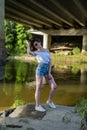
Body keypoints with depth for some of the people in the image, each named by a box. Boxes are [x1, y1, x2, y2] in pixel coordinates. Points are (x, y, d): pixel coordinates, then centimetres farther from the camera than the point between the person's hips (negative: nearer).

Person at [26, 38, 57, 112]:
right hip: (40, 69, -5)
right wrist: (28, 44, 0)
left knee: (54, 86, 1)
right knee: (39, 88, -2)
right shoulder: (36, 52, 4)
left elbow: (50, 61, 9)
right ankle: (37, 106, 8)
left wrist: (49, 73, -1)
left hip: (47, 70, 5)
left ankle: (50, 101, 21)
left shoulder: (47, 51, 16)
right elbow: (29, 52, -20)